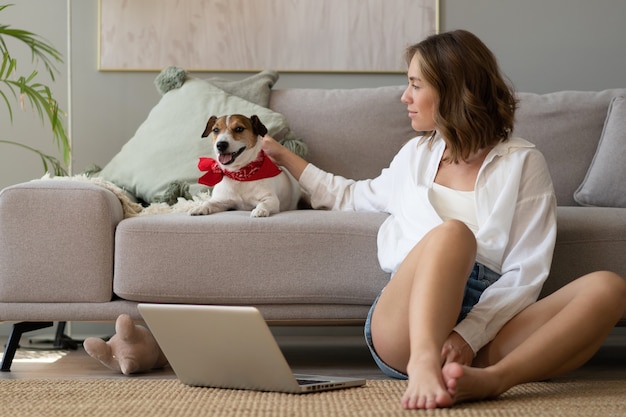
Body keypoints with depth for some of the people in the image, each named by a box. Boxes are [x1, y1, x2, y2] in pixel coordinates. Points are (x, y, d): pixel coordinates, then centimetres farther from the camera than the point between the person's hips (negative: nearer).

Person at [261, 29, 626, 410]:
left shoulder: (523, 163, 10)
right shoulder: (416, 155, 24)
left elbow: (525, 275, -1)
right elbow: (356, 198, 44)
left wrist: (469, 334, -16)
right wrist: (284, 158, 46)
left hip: (486, 335, -1)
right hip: (406, 328, 1)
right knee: (452, 232, -31)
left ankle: (492, 379, -48)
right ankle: (424, 363, -56)